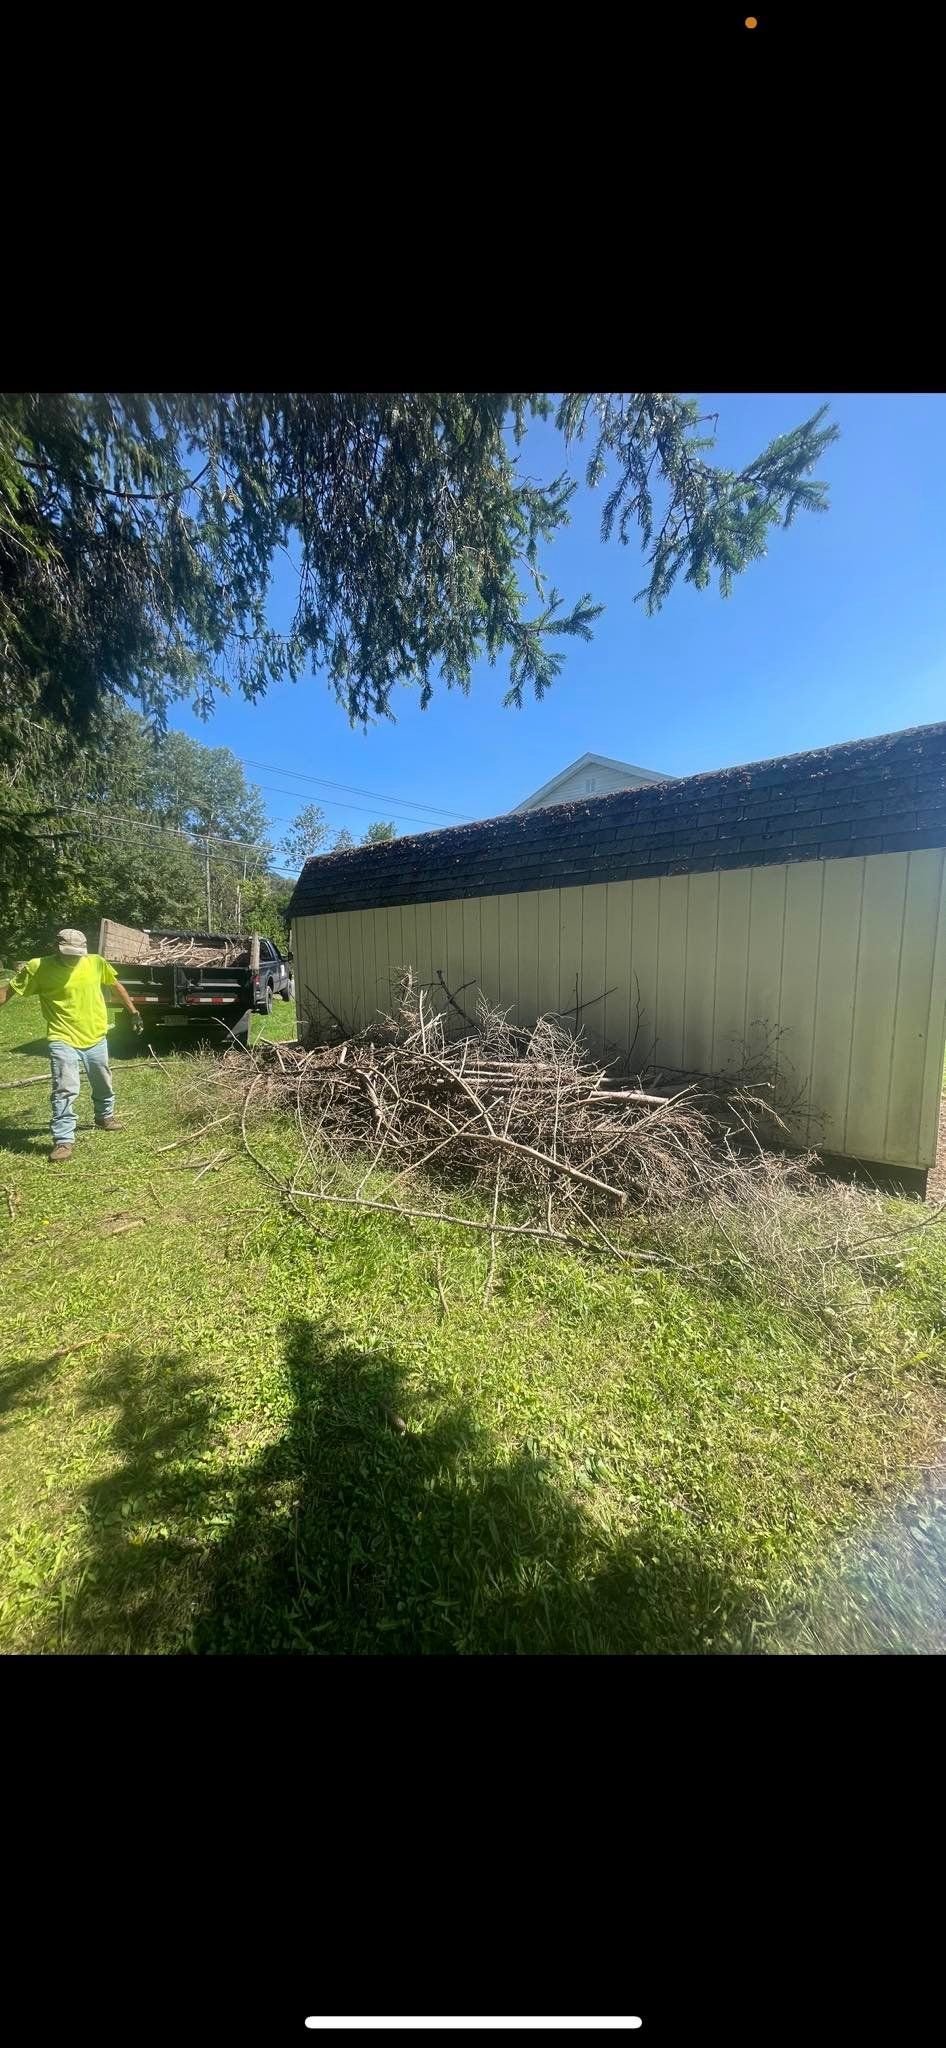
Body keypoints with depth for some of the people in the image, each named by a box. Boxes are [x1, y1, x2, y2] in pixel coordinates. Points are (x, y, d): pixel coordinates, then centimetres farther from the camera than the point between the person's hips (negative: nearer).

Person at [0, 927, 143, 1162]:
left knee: (103, 1084, 21)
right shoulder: (38, 968, -12)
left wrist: (133, 1012, 14)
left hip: (96, 1037, 4)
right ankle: (64, 1140, 0)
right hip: (63, 1041, -3)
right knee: (65, 1090, -11)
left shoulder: (96, 962, -5)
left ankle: (105, 1117, 46)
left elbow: (116, 985, 10)